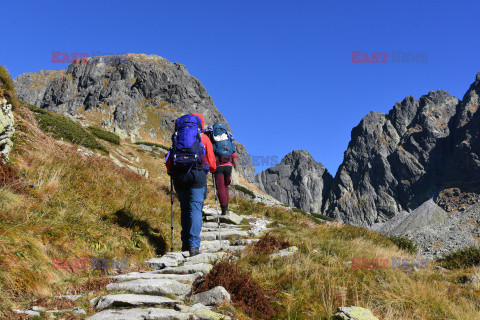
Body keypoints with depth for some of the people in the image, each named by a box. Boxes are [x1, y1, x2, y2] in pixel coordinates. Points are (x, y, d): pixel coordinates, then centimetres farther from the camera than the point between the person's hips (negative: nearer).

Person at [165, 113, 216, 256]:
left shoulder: (178, 138, 15)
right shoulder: (204, 138, 9)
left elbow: (168, 162, 11)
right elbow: (211, 163, 8)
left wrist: (171, 172, 30)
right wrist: (213, 169, 30)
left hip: (179, 177, 3)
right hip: (198, 176, -3)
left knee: (185, 209, 15)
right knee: (195, 209, -2)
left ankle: (185, 242, 18)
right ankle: (194, 245, -10)